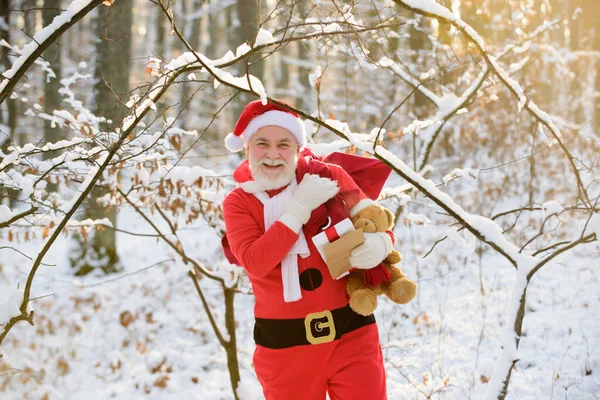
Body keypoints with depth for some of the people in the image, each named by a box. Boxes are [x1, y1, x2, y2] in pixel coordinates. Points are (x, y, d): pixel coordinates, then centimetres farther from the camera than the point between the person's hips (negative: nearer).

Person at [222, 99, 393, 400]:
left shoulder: (327, 176, -1)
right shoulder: (238, 202, -1)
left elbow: (376, 222, 3)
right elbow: (254, 262, -17)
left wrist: (377, 245, -21)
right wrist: (300, 207, -19)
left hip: (351, 331, 0)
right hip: (285, 342, 1)